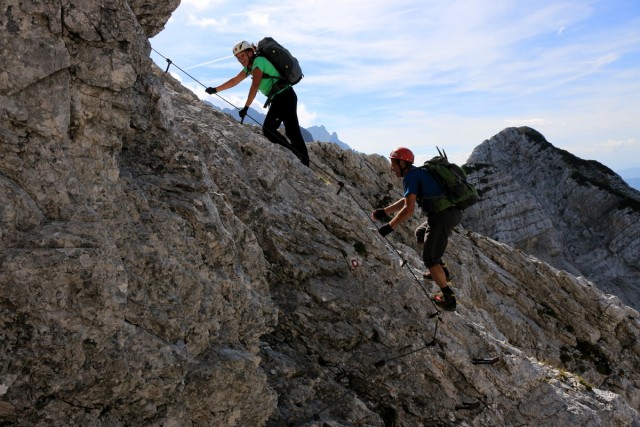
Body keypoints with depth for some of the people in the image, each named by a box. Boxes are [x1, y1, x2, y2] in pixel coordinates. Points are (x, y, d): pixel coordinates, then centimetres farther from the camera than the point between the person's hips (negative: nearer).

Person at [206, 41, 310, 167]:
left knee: (268, 129, -8)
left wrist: (246, 107, -24)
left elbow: (254, 86, -21)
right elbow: (234, 81, 22)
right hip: (288, 96, 10)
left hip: (283, 97, -10)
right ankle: (304, 164, 9)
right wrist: (215, 90, 22)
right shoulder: (249, 65, 17)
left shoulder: (258, 61, -11)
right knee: (293, 132, 7)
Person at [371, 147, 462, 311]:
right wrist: (384, 211, 22)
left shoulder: (410, 176, -11)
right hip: (451, 212, 10)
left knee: (430, 259, 1)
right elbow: (406, 200, 27)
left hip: (442, 217, -10)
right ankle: (439, 271, 34)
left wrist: (389, 227, -12)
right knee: (421, 234, 32)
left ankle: (449, 299, 6)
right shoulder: (419, 172, 19)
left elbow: (408, 209, -19)